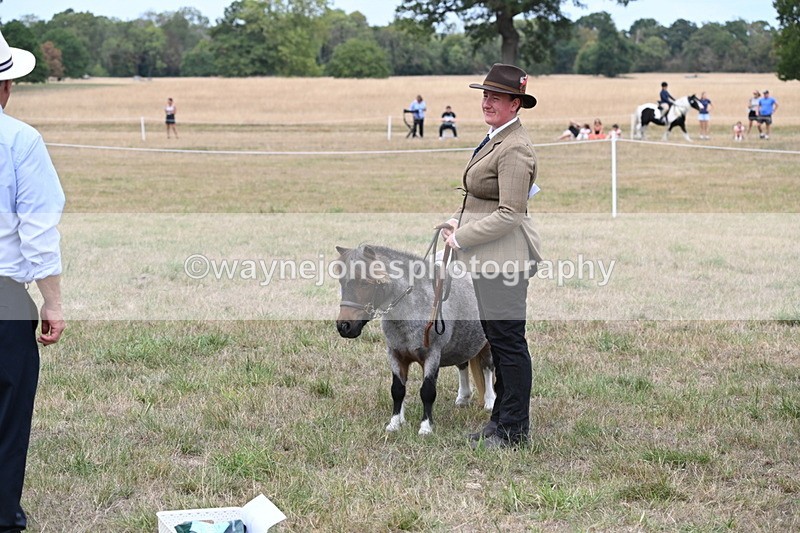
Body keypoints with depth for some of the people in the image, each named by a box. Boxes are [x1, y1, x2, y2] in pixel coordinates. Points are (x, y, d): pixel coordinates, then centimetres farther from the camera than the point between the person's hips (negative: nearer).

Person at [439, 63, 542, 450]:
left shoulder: (515, 149, -18)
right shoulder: (495, 139, 15)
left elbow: (509, 214, -22)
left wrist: (461, 237, -15)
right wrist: (459, 222, 9)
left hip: (504, 255, -11)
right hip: (488, 257, 11)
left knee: (508, 340, -3)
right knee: (496, 338, 15)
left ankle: (514, 429, 5)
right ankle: (501, 419, 24)